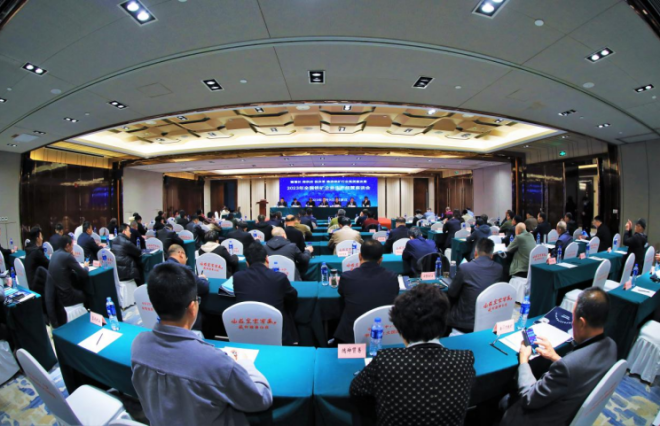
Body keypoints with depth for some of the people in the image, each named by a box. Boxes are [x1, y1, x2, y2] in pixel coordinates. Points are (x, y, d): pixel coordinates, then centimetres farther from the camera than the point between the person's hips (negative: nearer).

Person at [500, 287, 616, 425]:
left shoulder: (568, 365, -39)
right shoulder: (610, 345, -14)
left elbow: (529, 399, -24)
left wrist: (524, 360, -11)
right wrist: (555, 358, 8)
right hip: (575, 414, 7)